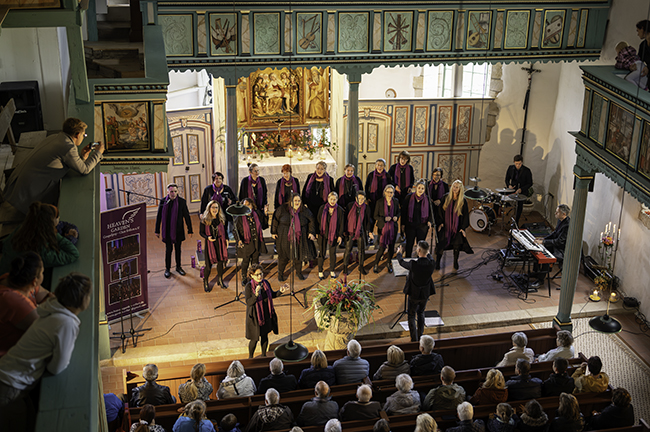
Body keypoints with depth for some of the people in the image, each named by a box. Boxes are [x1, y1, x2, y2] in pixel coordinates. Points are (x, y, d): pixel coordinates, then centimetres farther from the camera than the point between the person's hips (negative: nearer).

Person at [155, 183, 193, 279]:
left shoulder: (182, 201, -6)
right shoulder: (163, 201, -6)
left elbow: (187, 216, -1)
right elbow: (159, 217, 2)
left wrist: (189, 230, 0)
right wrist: (157, 231, 4)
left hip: (178, 230, 1)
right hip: (167, 231, -1)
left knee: (178, 249, 13)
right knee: (168, 249, 5)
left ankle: (178, 267, 28)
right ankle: (167, 269, 18)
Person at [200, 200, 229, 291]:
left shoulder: (221, 219, 3)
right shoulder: (205, 220, -7)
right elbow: (201, 232, -3)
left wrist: (226, 239, 2)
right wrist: (207, 237, -20)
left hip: (220, 243, 4)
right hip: (210, 244, -3)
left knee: (220, 262, 11)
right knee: (209, 265, -2)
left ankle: (220, 280, 31)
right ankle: (206, 283, 18)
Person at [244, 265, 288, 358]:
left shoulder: (266, 283, -7)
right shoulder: (249, 286, -21)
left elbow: (272, 294, 10)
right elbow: (249, 302, -24)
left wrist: (280, 291, -7)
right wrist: (256, 294, -40)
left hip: (266, 314, 4)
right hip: (255, 316, -4)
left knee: (265, 336, 19)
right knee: (255, 339, 6)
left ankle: (264, 355, 40)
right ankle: (250, 357, 31)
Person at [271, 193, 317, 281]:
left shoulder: (305, 211, -3)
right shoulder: (282, 209, -8)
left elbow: (311, 221, 8)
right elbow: (275, 220, 2)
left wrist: (311, 232, 0)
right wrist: (273, 232, 3)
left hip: (299, 238, 2)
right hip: (285, 238, -2)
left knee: (298, 254, 11)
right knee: (283, 256, 6)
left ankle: (299, 272, 31)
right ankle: (280, 273, 23)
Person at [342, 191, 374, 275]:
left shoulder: (367, 208, 1)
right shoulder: (350, 206, -2)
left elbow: (368, 221, 8)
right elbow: (346, 218, 2)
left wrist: (369, 231, -2)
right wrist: (344, 230, -1)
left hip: (361, 232, 1)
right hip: (350, 231, -1)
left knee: (362, 250, 6)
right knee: (348, 250, 0)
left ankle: (361, 267, 22)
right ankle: (345, 267, 14)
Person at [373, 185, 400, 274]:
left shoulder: (395, 202, 1)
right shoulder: (380, 202, -8)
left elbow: (398, 212, 15)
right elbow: (375, 216, -4)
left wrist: (396, 217, -7)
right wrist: (384, 219, -20)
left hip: (393, 227, 3)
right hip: (383, 227, -3)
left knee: (391, 247, 8)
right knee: (382, 247, -5)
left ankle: (388, 264, 30)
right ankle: (376, 264, 16)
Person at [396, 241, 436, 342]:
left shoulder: (413, 264, -31)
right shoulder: (432, 263, -21)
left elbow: (401, 262, -9)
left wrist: (399, 253, 13)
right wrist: (428, 254, 25)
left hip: (414, 295, -4)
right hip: (425, 294, 4)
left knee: (411, 316, 16)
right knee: (421, 313, 27)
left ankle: (414, 339, 15)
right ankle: (420, 336, 37)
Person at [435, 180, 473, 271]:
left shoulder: (463, 201, -5)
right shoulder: (446, 198, -2)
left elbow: (466, 215, -1)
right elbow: (440, 211, 4)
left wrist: (463, 228, -3)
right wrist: (440, 223, -3)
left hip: (457, 227, 0)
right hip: (445, 226, 1)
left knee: (457, 244, 1)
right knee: (441, 243, -3)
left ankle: (455, 262, 23)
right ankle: (437, 262, 11)